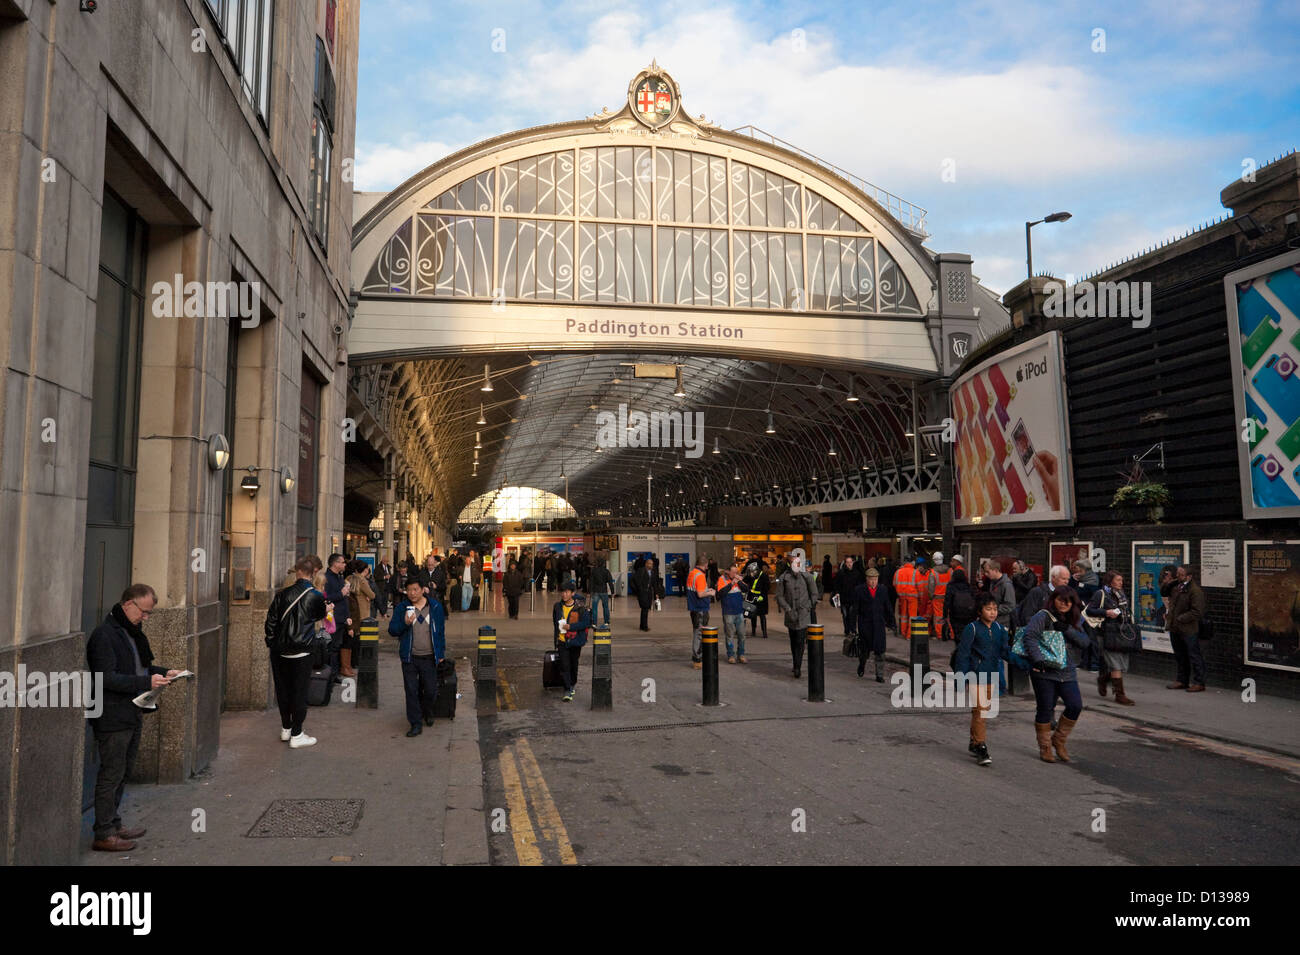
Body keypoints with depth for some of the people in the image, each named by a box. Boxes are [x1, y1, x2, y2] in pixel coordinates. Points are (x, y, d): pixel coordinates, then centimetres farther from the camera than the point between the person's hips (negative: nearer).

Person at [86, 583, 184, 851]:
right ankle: (103, 835, 8)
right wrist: (147, 682, -27)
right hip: (112, 718, -10)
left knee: (122, 773, 17)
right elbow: (106, 679, -23)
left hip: (132, 716, 10)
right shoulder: (104, 635, -17)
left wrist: (164, 672, 8)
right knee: (111, 775, -1)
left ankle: (113, 825, 29)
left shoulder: (133, 633, 14)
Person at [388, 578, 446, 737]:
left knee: (431, 691, 5)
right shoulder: (401, 608, 0)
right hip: (409, 658, 0)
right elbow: (392, 630, -1)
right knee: (411, 691, 1)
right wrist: (405, 623, -21)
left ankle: (427, 712, 36)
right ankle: (415, 724, 11)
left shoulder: (435, 607, 1)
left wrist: (441, 652, 8)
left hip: (429, 657, 0)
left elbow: (441, 631, 9)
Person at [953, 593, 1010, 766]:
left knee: (984, 710, 14)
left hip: (992, 677, 6)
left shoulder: (999, 629, 7)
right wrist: (960, 674, -13)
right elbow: (963, 653, -9)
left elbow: (1004, 651, 8)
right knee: (979, 711, -11)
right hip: (976, 676, -6)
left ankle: (974, 743, 28)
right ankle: (981, 747, -7)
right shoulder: (971, 629, -10)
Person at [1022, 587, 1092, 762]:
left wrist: (1068, 630, -14)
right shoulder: (1043, 616, -5)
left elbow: (1085, 641, 1)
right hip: (1045, 671, -5)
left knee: (1076, 706, -5)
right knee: (1045, 709, 1)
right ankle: (1044, 747, 18)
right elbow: (1030, 636, -18)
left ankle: (1059, 740, 16)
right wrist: (1038, 659, -28)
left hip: (1067, 672, 5)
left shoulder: (1073, 621, 14)